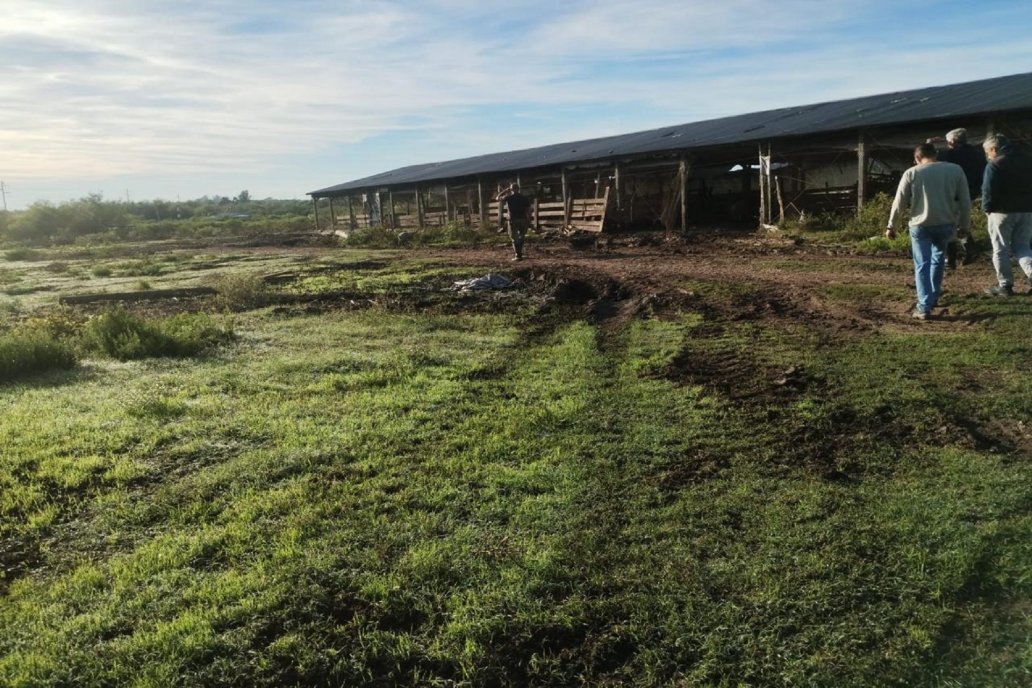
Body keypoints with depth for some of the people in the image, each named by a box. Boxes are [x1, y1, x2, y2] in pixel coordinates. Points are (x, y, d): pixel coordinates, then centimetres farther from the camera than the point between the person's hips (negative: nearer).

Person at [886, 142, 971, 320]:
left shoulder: (911, 173, -3)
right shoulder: (955, 170, 2)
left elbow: (899, 202, -2)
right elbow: (965, 201, 5)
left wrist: (891, 226, 8)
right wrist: (965, 225, 14)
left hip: (920, 225, -2)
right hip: (946, 223, 2)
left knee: (922, 265, 2)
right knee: (938, 259, 23)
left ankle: (924, 307, -5)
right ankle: (933, 298, 32)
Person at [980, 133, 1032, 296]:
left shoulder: (995, 165, -11)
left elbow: (988, 191, -16)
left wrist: (987, 209, -2)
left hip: (1002, 212, -6)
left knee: (1001, 250, 5)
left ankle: (1005, 285, 7)